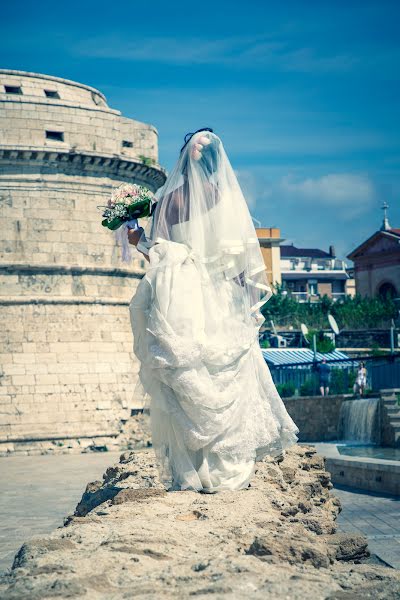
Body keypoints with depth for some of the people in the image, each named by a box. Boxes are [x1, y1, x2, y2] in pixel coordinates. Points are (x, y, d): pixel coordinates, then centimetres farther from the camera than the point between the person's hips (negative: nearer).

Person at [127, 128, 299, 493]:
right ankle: (230, 469, 6)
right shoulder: (230, 197, 2)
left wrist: (138, 239, 16)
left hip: (180, 298, -1)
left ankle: (187, 472, 6)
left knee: (185, 387, 4)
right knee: (228, 382, 6)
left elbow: (158, 254, -2)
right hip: (221, 302, 1)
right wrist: (251, 298, 10)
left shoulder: (170, 198, -1)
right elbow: (245, 256, 1)